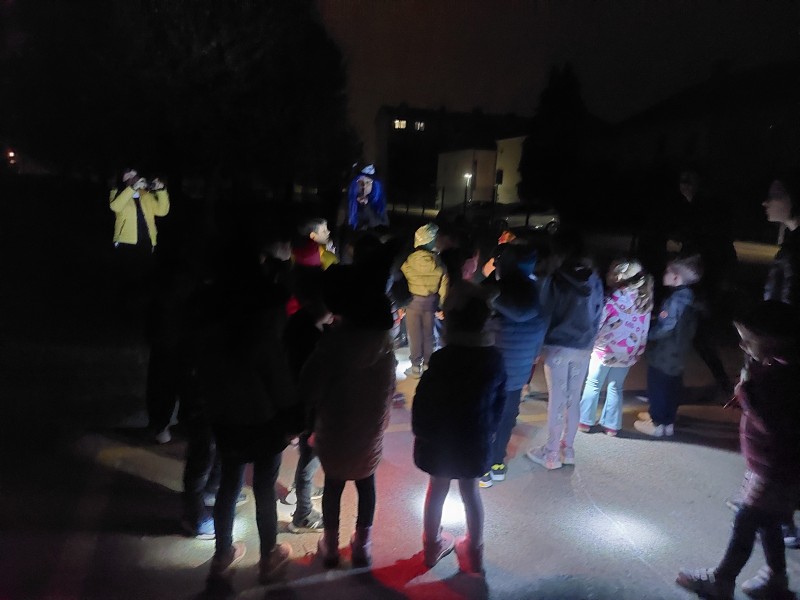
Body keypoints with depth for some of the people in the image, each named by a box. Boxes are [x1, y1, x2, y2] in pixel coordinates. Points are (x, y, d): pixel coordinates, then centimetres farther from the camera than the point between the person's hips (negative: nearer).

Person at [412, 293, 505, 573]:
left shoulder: (442, 358, -22)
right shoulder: (494, 358, -11)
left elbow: (423, 398, -14)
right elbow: (500, 400, 0)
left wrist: (420, 431, 2)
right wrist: (489, 431, 14)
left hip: (440, 438, -2)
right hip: (475, 439, 2)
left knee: (437, 490, 19)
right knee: (470, 492, 20)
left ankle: (433, 545, 38)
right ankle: (474, 551, 35)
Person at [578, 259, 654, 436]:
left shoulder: (617, 296, -14)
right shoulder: (645, 299, 4)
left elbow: (599, 320, -12)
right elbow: (644, 329, 7)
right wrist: (639, 349, 12)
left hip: (606, 348, -5)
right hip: (628, 352, 5)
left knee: (593, 384, 8)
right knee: (616, 388, 14)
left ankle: (585, 421, 13)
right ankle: (611, 425, 17)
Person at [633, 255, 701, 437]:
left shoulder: (676, 299, -24)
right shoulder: (687, 296, 6)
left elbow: (665, 327, -26)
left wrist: (645, 335, -15)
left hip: (664, 353, -9)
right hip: (677, 353, 9)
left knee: (658, 387, 3)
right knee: (671, 387, 18)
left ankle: (658, 423, 14)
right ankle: (667, 420, 31)